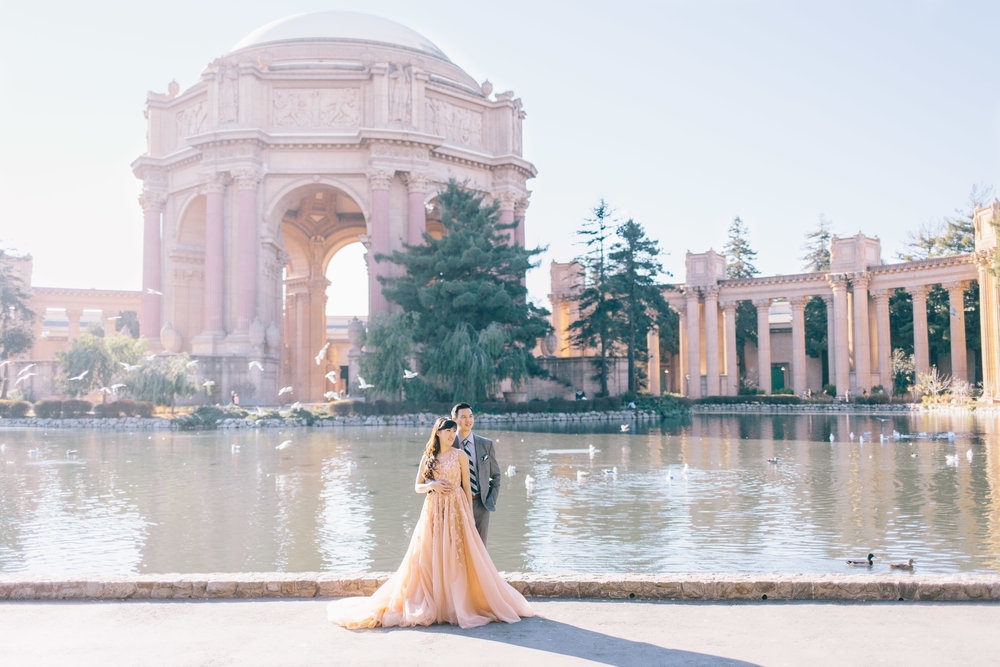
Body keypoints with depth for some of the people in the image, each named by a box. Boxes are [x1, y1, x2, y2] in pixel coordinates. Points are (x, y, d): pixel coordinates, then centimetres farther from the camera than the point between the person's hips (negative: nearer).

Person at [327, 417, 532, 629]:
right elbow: (417, 486, 10)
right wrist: (432, 485, -11)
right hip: (433, 510, 2)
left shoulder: (460, 456, 3)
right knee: (428, 557, 0)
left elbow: (467, 487, 2)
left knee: (457, 557, -4)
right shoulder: (428, 457, 9)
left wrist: (470, 515, -2)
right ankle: (430, 605, 6)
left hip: (455, 509, -2)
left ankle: (461, 605, 5)